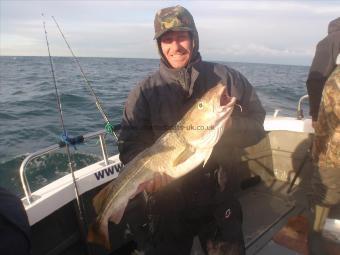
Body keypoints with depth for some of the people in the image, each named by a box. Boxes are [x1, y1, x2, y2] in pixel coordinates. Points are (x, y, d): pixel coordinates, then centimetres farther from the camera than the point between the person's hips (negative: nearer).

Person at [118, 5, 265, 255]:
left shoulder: (226, 77, -5)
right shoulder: (145, 91, -6)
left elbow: (256, 125, -3)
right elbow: (131, 146, -10)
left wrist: (227, 127, -22)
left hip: (217, 193, 1)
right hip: (167, 197, 0)